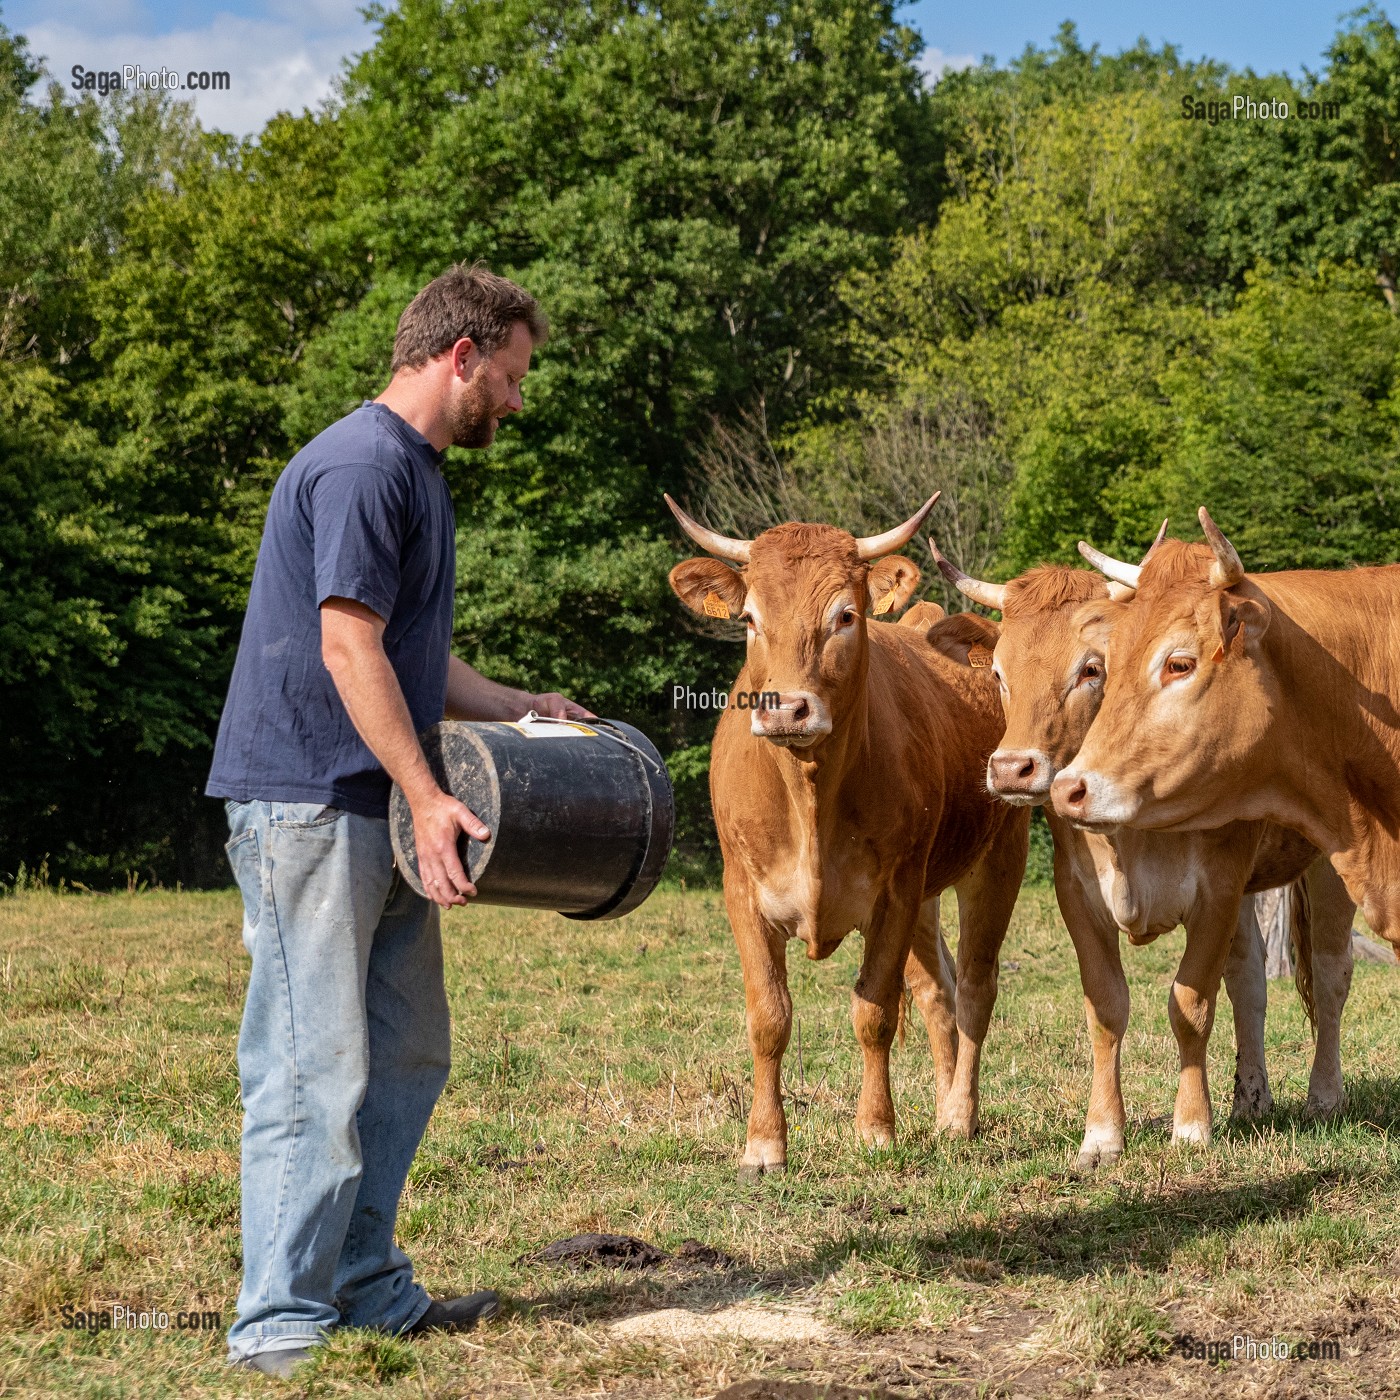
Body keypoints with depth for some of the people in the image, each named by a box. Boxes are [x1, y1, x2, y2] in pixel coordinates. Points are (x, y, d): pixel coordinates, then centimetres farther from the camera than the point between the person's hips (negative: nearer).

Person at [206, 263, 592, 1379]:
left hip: (376, 812, 10)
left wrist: (514, 708, 18)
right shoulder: (363, 466, -14)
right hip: (310, 800, -10)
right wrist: (428, 795, -22)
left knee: (405, 1058, 13)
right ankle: (280, 1325, -3)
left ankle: (367, 1289, 22)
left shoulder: (417, 472, 19)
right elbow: (349, 646, -20)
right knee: (315, 1067, -8)